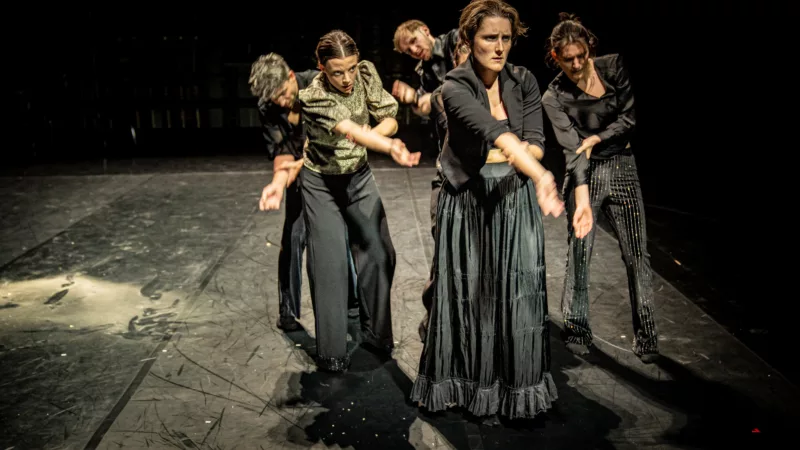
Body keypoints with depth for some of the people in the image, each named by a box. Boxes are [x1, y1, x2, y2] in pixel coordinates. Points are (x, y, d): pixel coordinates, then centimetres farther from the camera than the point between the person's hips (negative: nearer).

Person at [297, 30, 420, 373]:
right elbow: (351, 130, -45)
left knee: (379, 255, 4)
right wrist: (391, 148, -61)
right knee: (331, 263, -6)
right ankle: (331, 351, 6)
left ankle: (376, 333, 22)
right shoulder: (313, 97, -28)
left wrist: (369, 136, -29)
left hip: (360, 177, 5)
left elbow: (390, 120, -8)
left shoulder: (366, 73, -11)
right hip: (323, 184, -5)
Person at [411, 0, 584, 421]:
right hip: (468, 204, -3)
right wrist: (539, 176, -47)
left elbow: (535, 144, -3)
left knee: (516, 294, 5)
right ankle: (467, 380, 21)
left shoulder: (524, 81, 1)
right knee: (469, 294, 4)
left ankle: (513, 383, 20)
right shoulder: (455, 87, -15)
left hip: (515, 202, 3)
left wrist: (491, 156, -18)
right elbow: (494, 132, -33)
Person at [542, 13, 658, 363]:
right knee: (578, 253, -2)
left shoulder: (613, 66, -3)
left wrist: (596, 139, -13)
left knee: (636, 254, 2)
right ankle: (577, 328, 15)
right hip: (585, 175, -2)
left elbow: (630, 117, -1)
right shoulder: (555, 97, -10)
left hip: (622, 168, 2)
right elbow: (572, 149, -19)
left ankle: (645, 334, 13)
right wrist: (581, 197, -30)